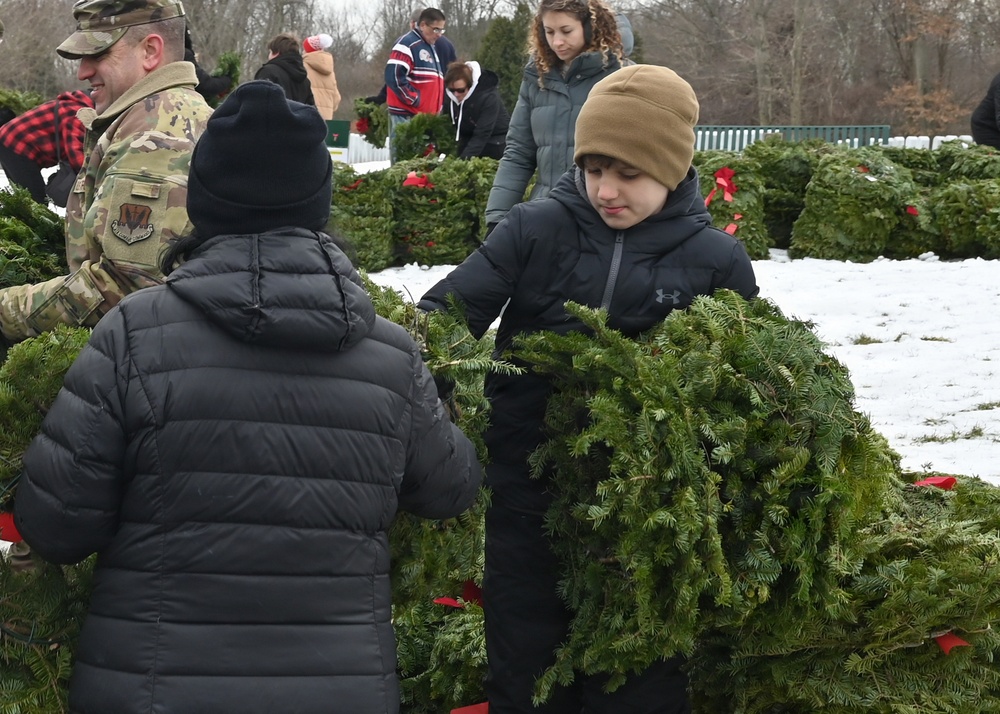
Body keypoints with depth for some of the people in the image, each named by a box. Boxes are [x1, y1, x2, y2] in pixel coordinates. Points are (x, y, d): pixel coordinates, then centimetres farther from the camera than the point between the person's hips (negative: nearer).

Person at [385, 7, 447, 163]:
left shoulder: (430, 48, 22)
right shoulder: (407, 44, -8)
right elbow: (394, 77, -19)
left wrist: (437, 108, 14)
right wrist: (416, 102, -16)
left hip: (426, 116, 9)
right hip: (405, 115, -9)